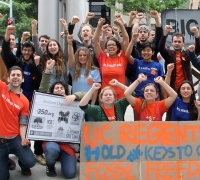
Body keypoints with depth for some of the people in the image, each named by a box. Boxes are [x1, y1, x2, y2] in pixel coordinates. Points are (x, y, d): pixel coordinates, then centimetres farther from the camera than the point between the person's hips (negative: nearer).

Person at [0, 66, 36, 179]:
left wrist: (23, 138, -16)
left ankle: (23, 165, 22)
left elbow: (23, 123, 0)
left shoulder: (24, 101, 3)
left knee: (30, 162, -18)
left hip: (15, 139, 1)